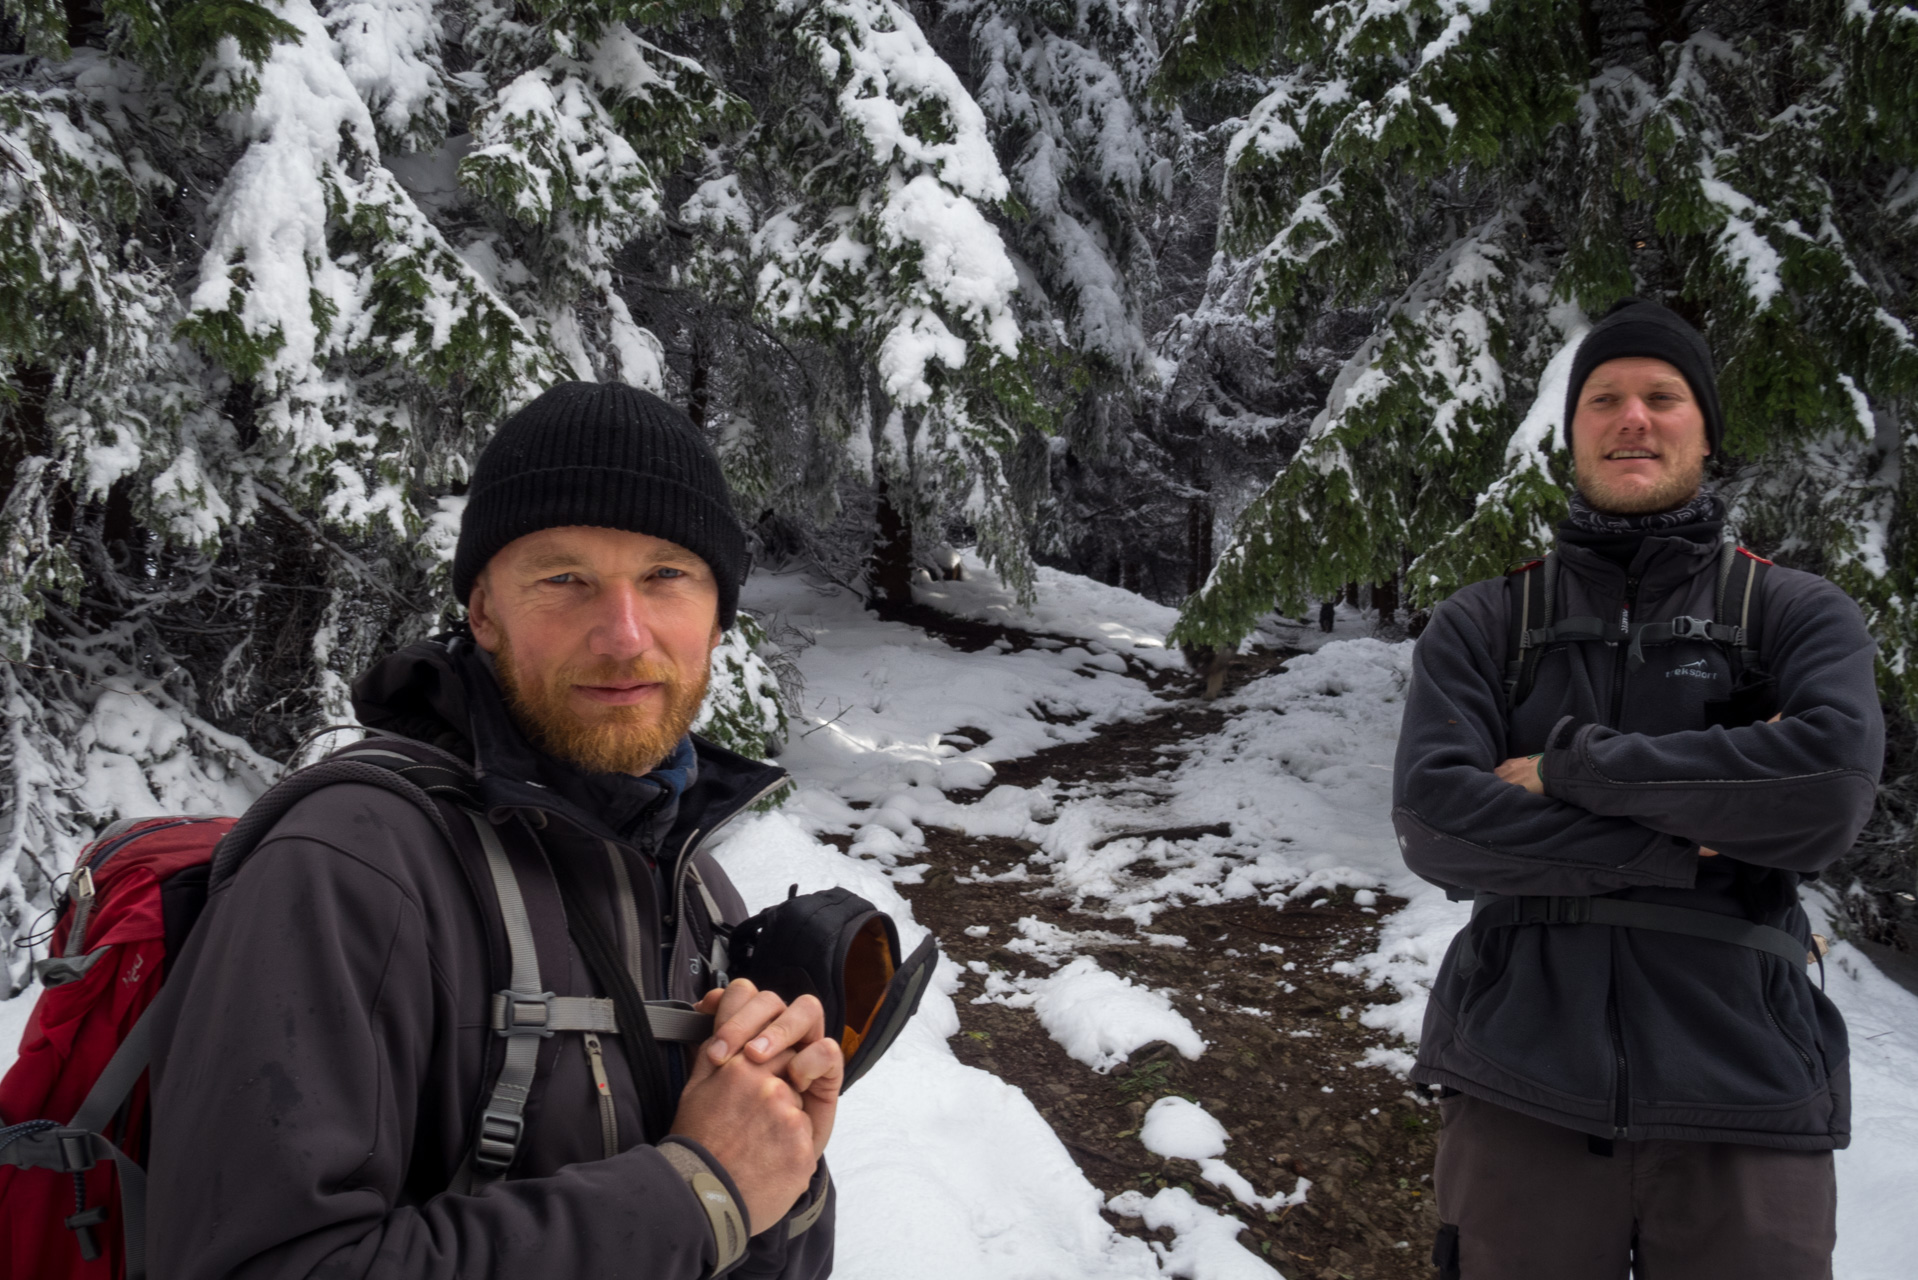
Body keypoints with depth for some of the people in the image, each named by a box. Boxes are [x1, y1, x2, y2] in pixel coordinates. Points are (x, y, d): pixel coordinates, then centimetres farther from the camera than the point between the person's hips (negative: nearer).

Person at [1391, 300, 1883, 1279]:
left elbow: (1830, 788, -14)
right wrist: (1688, 847, -11)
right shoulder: (1479, 628, 8)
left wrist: (1572, 767, -10)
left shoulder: (1798, 614, 6)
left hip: (1742, 1096, 0)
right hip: (1522, 1090, 1)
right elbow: (1432, 821, -8)